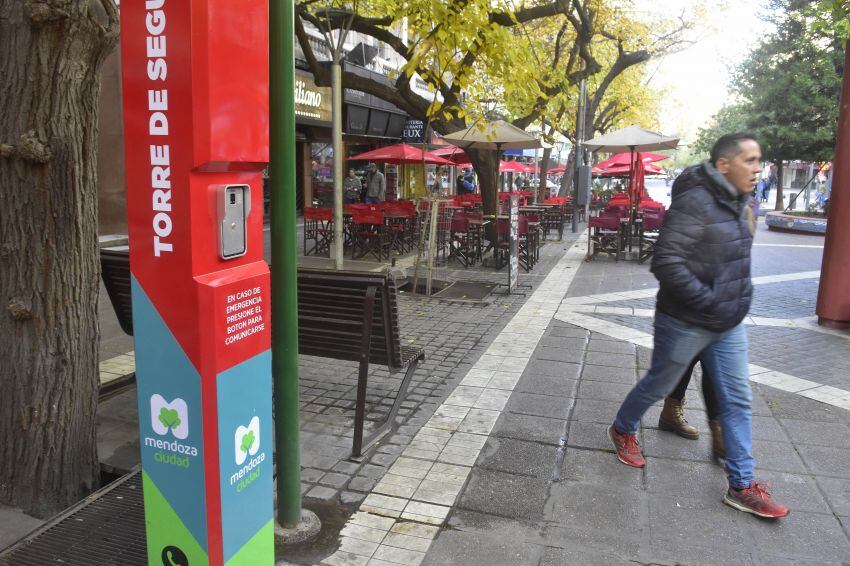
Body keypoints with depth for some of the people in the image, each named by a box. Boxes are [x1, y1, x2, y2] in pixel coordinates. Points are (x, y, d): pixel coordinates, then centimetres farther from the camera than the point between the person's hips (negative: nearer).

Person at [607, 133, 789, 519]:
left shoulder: (735, 203, 7)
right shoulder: (694, 203, -21)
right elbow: (666, 263, -27)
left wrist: (740, 300, 10)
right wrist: (710, 304, -24)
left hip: (728, 326, 8)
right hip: (686, 324, -8)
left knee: (738, 400, 10)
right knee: (658, 385, 12)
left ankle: (741, 486, 21)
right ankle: (623, 430, 40)